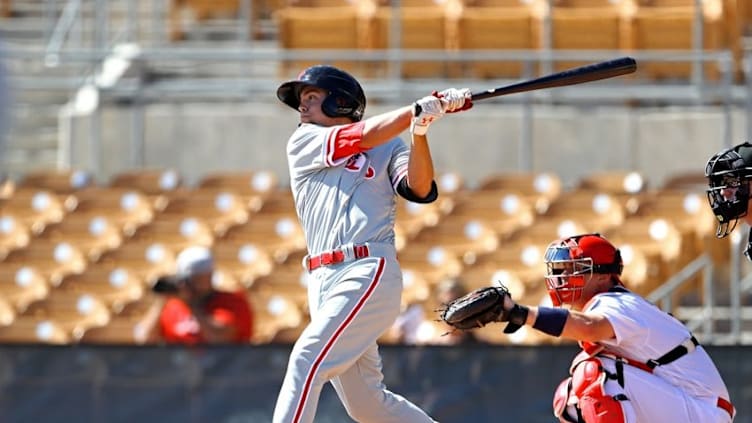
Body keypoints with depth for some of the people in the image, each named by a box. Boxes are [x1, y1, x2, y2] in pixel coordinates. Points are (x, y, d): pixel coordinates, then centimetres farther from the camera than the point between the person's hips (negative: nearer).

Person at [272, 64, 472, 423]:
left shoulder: (389, 148, 11)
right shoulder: (303, 144, 16)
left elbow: (420, 190, -6)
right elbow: (362, 137, 0)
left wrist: (420, 131, -18)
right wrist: (422, 109, -6)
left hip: (370, 274, -5)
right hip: (323, 282, 5)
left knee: (308, 359, -21)